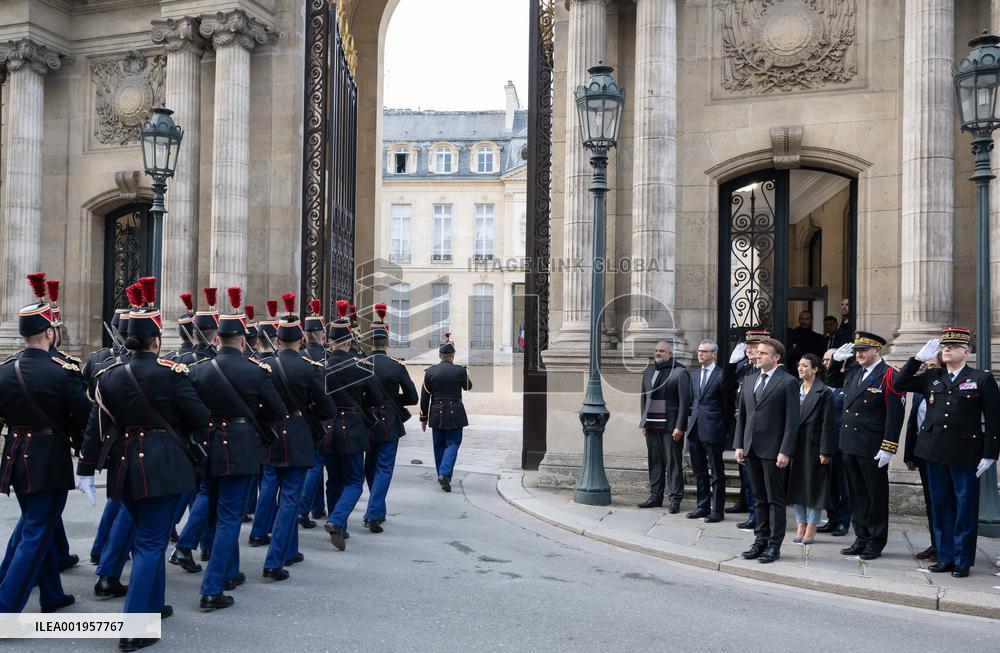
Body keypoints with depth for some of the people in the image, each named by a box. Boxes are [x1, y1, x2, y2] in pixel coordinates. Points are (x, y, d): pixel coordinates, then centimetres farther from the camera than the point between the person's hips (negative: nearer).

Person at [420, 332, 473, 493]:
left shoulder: (430, 372, -2)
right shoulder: (460, 371, -8)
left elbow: (424, 397, 2)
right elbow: (468, 387, 14)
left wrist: (423, 419, 10)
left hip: (436, 414, 2)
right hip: (455, 413, -2)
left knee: (439, 445, 15)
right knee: (452, 443, 3)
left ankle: (442, 476, 22)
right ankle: (445, 473, -16)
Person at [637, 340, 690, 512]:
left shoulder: (679, 372, -5)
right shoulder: (648, 370, 13)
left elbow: (684, 401, -9)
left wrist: (679, 427, -13)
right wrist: (643, 421, 11)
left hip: (670, 426, -5)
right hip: (651, 425, 6)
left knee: (673, 463, -2)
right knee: (654, 462, 9)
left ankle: (675, 499, 4)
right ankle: (655, 496, 17)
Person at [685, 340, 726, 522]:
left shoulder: (722, 375, -8)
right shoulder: (694, 374, 13)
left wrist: (725, 429, -4)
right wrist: (692, 421, 12)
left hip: (713, 430, -7)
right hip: (695, 429, 7)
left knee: (716, 473, 2)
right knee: (699, 471, 14)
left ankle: (717, 510, 9)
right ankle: (703, 507, 25)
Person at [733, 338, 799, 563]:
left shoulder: (788, 382, -6)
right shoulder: (749, 381, 13)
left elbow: (792, 420, -10)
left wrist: (785, 451, -15)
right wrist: (739, 445, 7)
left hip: (773, 451, -6)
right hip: (751, 449, 6)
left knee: (775, 500, 2)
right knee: (759, 499, 13)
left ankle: (774, 545, 9)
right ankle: (760, 540, 20)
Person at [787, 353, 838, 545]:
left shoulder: (824, 393, -6)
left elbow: (828, 424, -9)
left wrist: (825, 452, -14)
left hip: (813, 446, -5)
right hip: (795, 446, 5)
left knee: (813, 486, 2)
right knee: (797, 485, 8)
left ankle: (811, 528, 10)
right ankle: (800, 526, 17)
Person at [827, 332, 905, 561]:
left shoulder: (889, 376, -12)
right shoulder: (852, 371, 9)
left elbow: (894, 415, -15)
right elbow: (831, 382, 28)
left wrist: (887, 448, -18)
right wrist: (837, 359, 11)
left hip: (872, 449, -7)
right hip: (850, 445, 7)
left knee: (876, 496, 6)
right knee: (857, 495, 13)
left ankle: (876, 542, 16)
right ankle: (861, 539, 23)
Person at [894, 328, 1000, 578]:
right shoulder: (932, 377, 10)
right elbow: (900, 383, 11)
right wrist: (919, 358, 3)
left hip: (965, 454, -4)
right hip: (936, 452, 4)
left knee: (965, 508, 4)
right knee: (940, 506, 10)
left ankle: (963, 561, 14)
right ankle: (945, 557, 20)